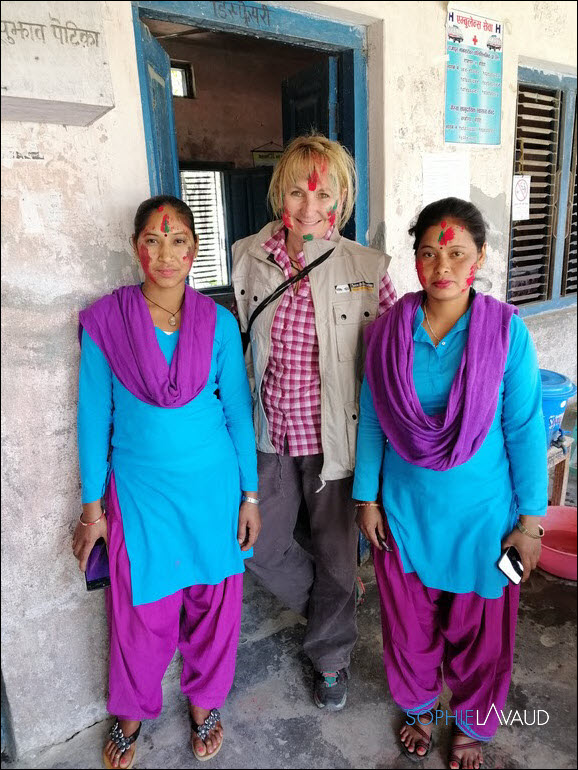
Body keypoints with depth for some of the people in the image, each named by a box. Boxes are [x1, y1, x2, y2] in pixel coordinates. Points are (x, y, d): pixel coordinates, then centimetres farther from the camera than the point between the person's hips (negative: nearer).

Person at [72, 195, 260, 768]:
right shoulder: (105, 322, -6)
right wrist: (92, 507, 1)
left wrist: (250, 494, 3)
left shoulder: (219, 323, -3)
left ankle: (203, 701, 42)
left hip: (212, 489, 1)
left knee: (212, 602, 14)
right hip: (138, 492, -1)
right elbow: (94, 418, -1)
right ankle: (131, 712, 42)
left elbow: (238, 412, 2)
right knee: (141, 611, 12)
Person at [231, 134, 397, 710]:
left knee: (335, 553, 14)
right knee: (260, 544, 16)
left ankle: (330, 657, 43)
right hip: (270, 434, 4)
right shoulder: (249, 259, -2)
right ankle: (324, 606, 48)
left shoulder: (366, 269, -13)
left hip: (335, 436, -3)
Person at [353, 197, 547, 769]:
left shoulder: (506, 331, -12)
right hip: (405, 510, 2)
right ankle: (419, 708, 50)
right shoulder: (388, 331, -7)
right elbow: (372, 421, 0)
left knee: (479, 631, 18)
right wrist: (366, 498, 2)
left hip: (480, 515, -1)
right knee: (409, 621, 20)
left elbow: (525, 430, -8)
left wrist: (530, 520, -6)